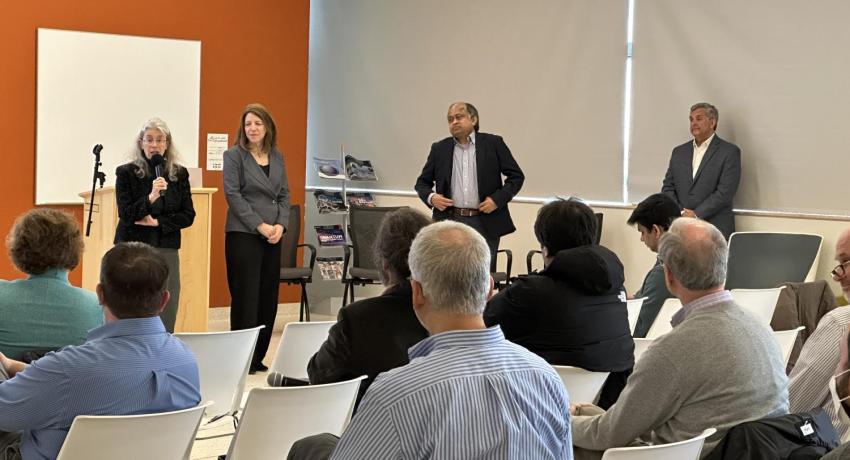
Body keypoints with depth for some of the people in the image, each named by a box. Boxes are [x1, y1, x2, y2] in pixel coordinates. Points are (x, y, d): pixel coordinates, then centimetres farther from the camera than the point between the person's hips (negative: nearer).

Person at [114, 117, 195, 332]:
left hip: (166, 250, 3)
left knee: (166, 315, -2)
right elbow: (125, 214, -7)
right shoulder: (126, 173, 0)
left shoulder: (179, 174, 8)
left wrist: (157, 222, -6)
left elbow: (188, 215, 6)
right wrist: (151, 197, -21)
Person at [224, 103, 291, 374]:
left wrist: (281, 225, -4)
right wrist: (260, 225, -14)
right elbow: (233, 194, -9)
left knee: (268, 296, 6)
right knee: (246, 296, -5)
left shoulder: (277, 157, 12)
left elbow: (284, 194, 12)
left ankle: (258, 356, 14)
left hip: (273, 237, 5)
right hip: (243, 235, -5)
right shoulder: (234, 155, -3)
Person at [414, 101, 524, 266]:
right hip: (450, 221, 2)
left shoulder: (493, 143, 4)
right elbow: (422, 182, 16)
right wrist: (430, 197, -5)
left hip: (485, 223, -2)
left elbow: (516, 176, 4)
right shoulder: (439, 149, 10)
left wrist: (498, 199, -9)